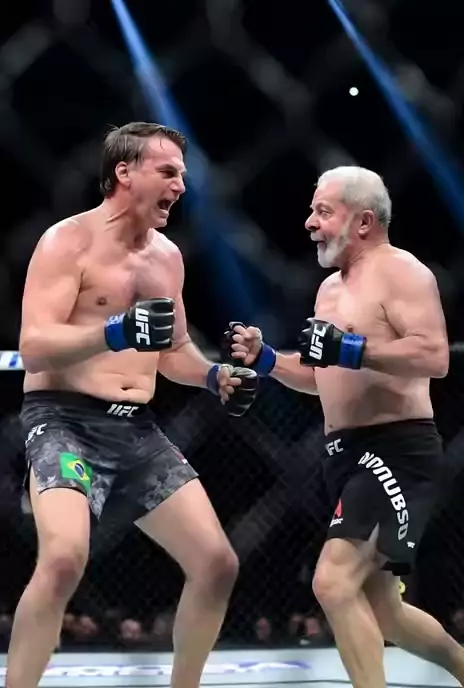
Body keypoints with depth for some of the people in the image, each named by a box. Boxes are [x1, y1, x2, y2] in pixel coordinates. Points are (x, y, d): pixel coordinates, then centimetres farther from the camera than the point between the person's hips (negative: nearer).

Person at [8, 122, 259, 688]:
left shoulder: (167, 256, 14)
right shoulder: (68, 242, -8)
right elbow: (32, 347, -18)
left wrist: (215, 377, 6)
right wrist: (115, 332, -32)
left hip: (138, 431, 7)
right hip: (66, 421, -7)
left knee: (217, 563, 3)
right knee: (65, 559, -31)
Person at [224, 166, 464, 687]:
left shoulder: (399, 271, -9)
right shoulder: (331, 287, 18)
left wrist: (348, 348, -28)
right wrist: (264, 358, 11)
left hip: (396, 452, -10)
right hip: (349, 455, 10)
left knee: (334, 582, -23)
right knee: (379, 610, 16)